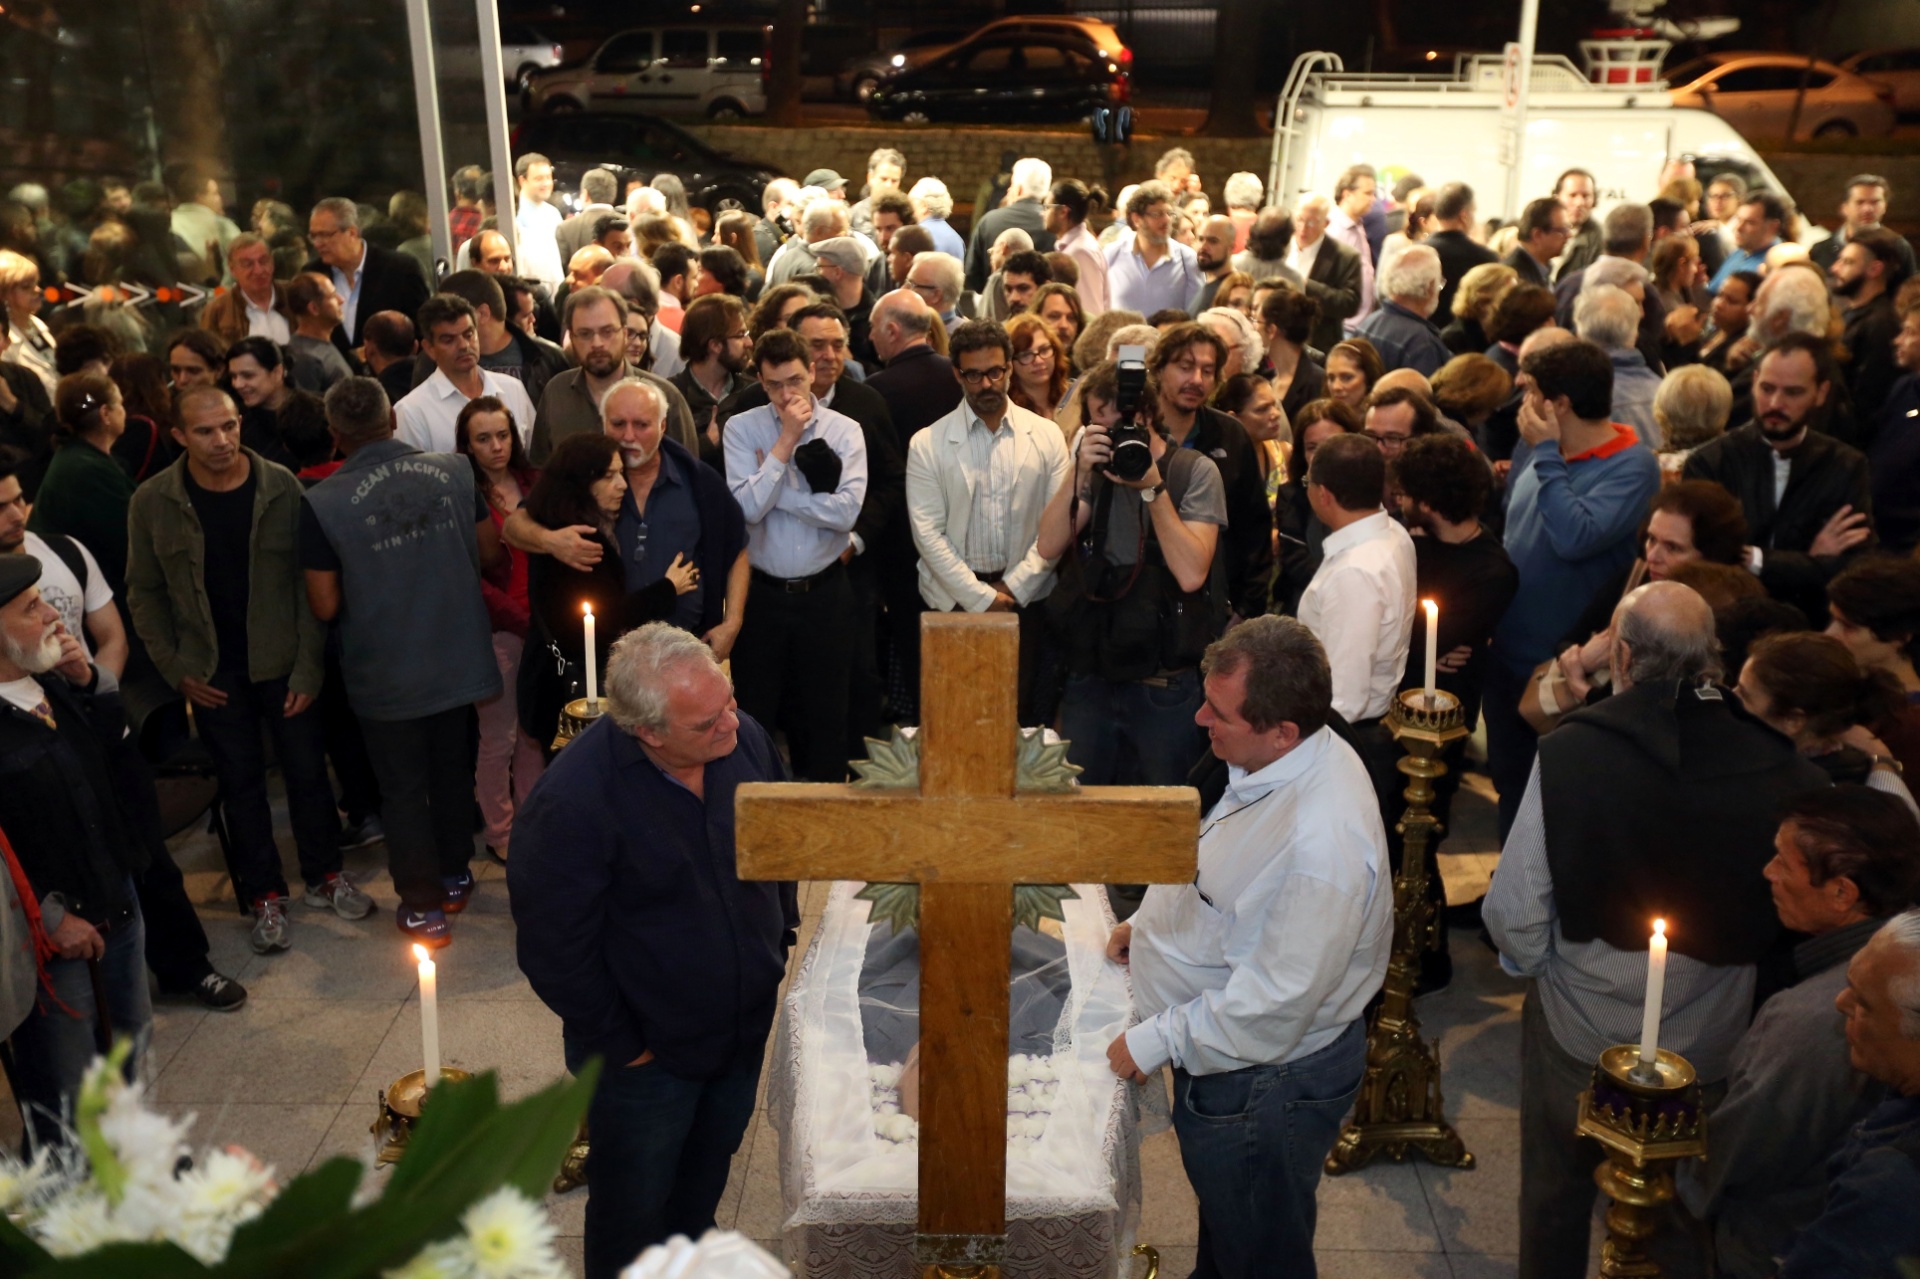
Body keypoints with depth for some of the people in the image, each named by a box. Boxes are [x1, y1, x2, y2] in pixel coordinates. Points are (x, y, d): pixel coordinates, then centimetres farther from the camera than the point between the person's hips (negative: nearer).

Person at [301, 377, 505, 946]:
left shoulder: (322, 503, -17)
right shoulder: (455, 470, -8)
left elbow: (325, 606, -12)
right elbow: (489, 553, 2)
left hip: (386, 677, -3)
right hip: (460, 660, 3)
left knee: (403, 790, 14)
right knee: (454, 772, 23)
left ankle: (424, 906, 24)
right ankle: (455, 877, 40)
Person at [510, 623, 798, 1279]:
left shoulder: (745, 738, -15)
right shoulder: (574, 800, -32)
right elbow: (554, 946, -22)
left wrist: (779, 943, 8)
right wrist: (616, 1045, -14)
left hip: (747, 1025, 6)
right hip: (648, 1052, -5)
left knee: (706, 1177, 29)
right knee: (633, 1207, 17)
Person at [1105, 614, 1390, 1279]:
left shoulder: (1322, 844, -38)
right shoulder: (1287, 763, -6)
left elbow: (1273, 1005, -32)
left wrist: (1158, 1040, -21)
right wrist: (1148, 923, 10)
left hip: (1264, 1086, -9)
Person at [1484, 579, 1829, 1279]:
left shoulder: (1569, 751, -23)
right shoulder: (1784, 769, -18)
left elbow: (1514, 914, -19)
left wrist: (1531, 961, 3)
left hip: (1580, 1034, -2)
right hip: (1712, 1048, 2)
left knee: (1556, 1195, 22)